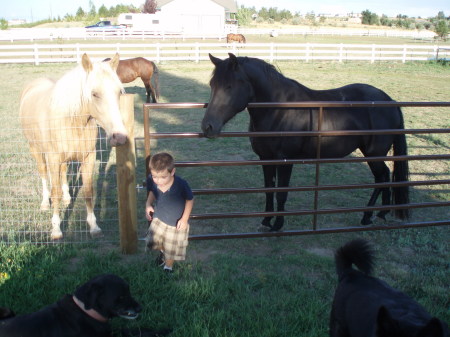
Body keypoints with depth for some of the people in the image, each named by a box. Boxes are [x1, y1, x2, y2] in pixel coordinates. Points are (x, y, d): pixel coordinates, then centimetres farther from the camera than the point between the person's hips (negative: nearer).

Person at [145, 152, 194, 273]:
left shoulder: (181, 184, -33)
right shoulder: (151, 180, -24)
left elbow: (190, 200, -14)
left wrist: (185, 219, -16)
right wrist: (148, 204, -15)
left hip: (176, 223, -3)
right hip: (158, 218, 3)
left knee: (171, 250, 15)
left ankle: (168, 268, 47)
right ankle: (162, 251, 48)